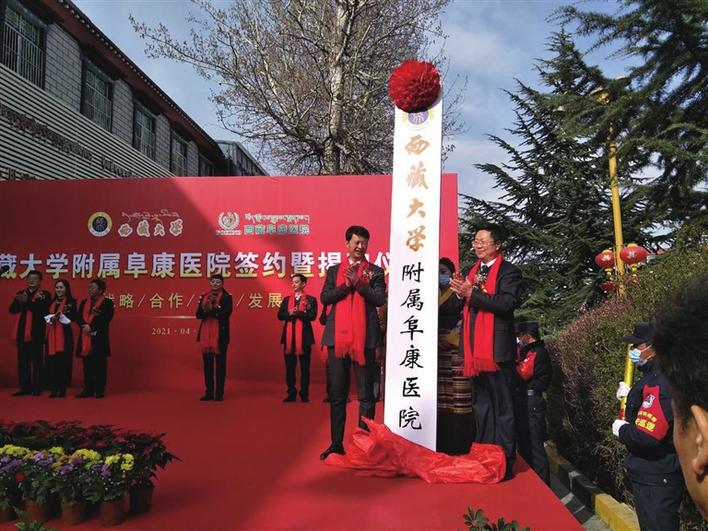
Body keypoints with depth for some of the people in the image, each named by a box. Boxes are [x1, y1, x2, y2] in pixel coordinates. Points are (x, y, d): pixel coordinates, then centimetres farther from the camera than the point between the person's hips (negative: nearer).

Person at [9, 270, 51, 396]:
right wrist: (20, 302, -15)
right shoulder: (20, 294, 16)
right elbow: (12, 310, 4)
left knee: (37, 361, -1)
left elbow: (42, 309, -16)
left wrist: (27, 302, -21)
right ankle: (25, 387, 14)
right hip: (22, 332, 5)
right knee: (22, 362, 7)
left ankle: (37, 388, 4)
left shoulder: (44, 295, 1)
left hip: (36, 333, -5)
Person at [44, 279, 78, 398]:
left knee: (63, 361, -4)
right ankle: (53, 388, 6)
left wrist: (66, 312, -25)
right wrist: (51, 318, -10)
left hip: (65, 334, -4)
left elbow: (74, 318, -9)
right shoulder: (51, 302, 15)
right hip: (52, 334, 4)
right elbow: (45, 316, 10)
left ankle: (63, 388, 1)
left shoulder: (71, 301, 0)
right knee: (52, 361, 0)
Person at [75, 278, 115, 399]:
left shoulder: (107, 302, -2)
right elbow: (78, 317, 8)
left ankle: (99, 390, 6)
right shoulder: (84, 302, 16)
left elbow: (106, 319, -13)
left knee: (100, 366, 0)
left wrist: (91, 327, -18)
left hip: (99, 339, -5)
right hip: (85, 338, 5)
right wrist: (84, 326, -12)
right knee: (87, 366, 9)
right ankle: (88, 389, 16)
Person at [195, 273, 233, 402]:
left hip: (220, 334, -4)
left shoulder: (227, 297, -2)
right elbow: (198, 314, 0)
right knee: (207, 364, 9)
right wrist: (205, 309, -20)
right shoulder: (204, 296, 11)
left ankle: (219, 393, 5)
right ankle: (209, 392, 17)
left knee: (220, 364, 0)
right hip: (205, 334, 4)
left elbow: (226, 313, -17)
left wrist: (212, 309, -20)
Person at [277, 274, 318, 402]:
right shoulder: (286, 299, 15)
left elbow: (312, 316, -12)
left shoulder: (311, 299, 2)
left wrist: (296, 313, -14)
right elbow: (280, 315, 3)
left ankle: (304, 394, 9)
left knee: (304, 367, 2)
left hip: (304, 335, -3)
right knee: (289, 366, 6)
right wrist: (290, 313, -16)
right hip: (289, 335, 4)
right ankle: (291, 393, 13)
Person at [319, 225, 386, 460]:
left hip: (364, 338, -2)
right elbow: (324, 297, 2)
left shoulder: (375, 271, 8)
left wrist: (357, 283, -15)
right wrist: (345, 285, -12)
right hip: (337, 337, 2)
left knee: (366, 394, 2)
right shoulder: (334, 271, 15)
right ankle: (336, 443, 16)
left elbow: (380, 299, -6)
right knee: (336, 394, 7)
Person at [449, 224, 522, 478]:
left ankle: (505, 462, 7)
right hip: (475, 349, 8)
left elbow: (508, 303, -20)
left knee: (502, 407, -1)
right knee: (481, 406, 15)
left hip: (497, 349, -7)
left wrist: (471, 293, -20)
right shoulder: (473, 271, 17)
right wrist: (459, 292, -1)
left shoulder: (509, 271, -5)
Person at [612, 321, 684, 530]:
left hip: (656, 479, -11)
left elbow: (646, 436, -33)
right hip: (653, 473, 11)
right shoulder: (655, 375, 7)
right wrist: (629, 396, 6)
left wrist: (621, 430, -14)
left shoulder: (661, 382, -27)